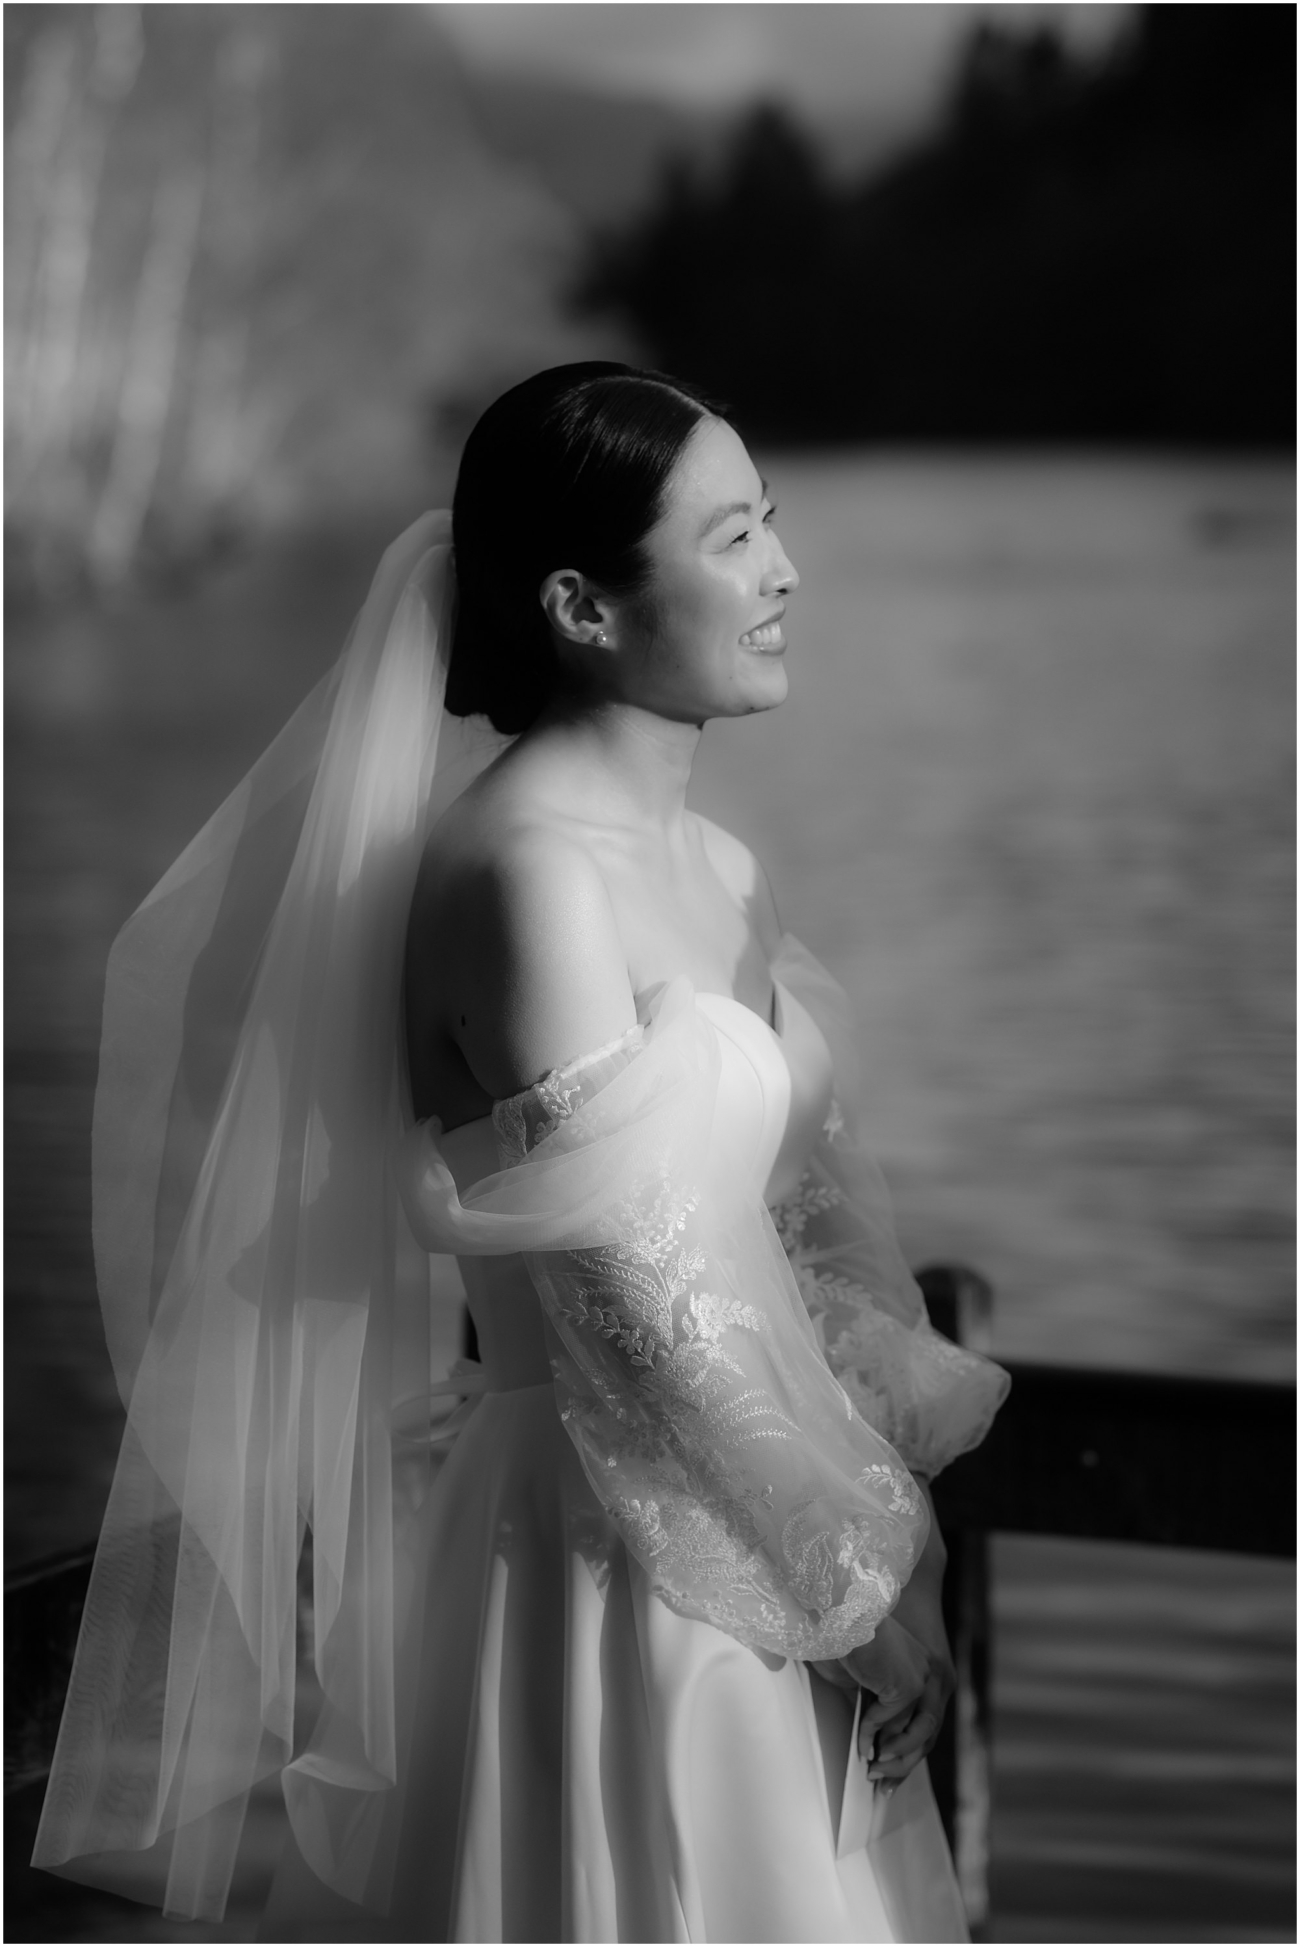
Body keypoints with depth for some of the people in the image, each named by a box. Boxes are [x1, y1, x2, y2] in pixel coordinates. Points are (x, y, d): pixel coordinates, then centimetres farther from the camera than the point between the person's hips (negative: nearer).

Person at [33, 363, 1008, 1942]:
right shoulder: (527, 869, -20)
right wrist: (861, 1576, -13)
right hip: (611, 1567, -8)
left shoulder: (708, 864, 7)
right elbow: (635, 1300, -21)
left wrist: (898, 1487, 1)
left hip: (746, 1544, 8)